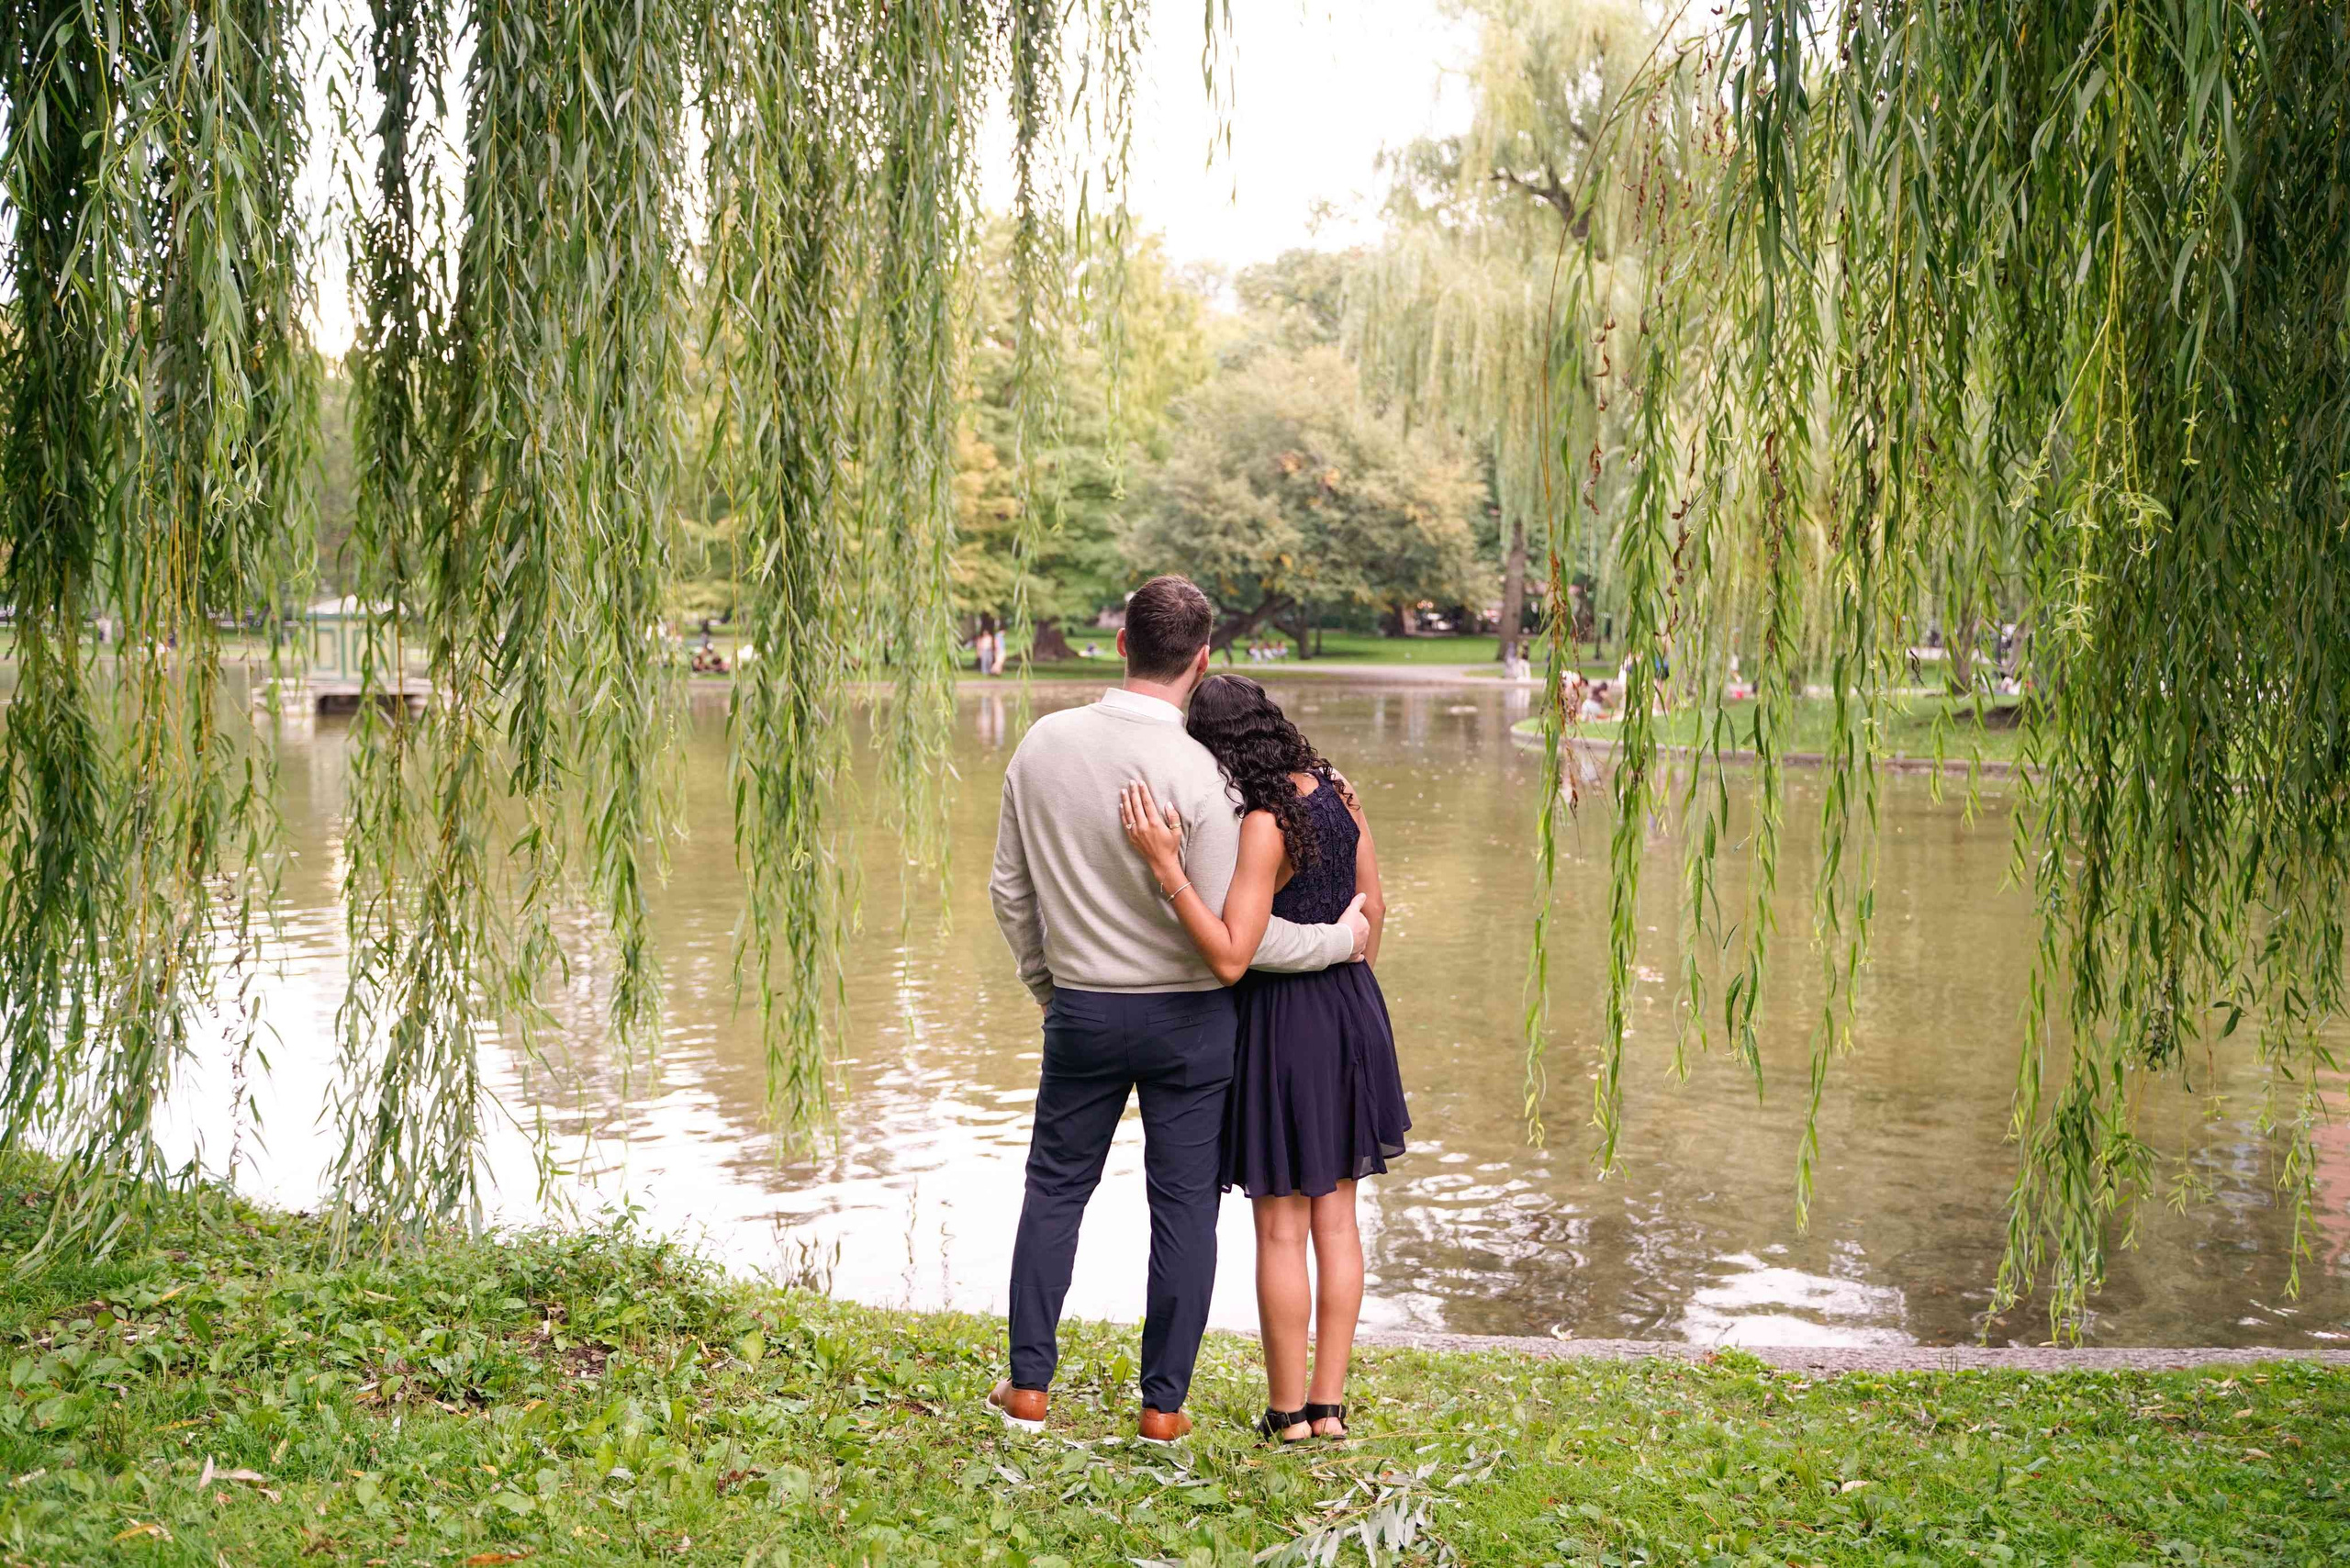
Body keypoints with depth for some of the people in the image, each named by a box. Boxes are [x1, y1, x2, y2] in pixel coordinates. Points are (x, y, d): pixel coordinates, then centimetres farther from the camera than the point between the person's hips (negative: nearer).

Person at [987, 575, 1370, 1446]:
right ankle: (1164, 1403, 15)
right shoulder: (1194, 771, -19)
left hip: (1082, 1009, 3)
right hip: (1187, 1015, -3)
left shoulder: (1043, 744, -6)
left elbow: (1010, 888, 4)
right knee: (1183, 1205, 9)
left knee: (1055, 1186, 17)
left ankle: (1029, 1384, 21)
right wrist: (1340, 939, -4)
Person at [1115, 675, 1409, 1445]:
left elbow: (1231, 958, -26)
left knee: (1281, 1228, 5)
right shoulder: (1336, 791, 1)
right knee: (1335, 1217, 13)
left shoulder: (1263, 826, -22)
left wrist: (1166, 866, -31)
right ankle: (1330, 1403, 21)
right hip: (1351, 1012, 7)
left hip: (1284, 1022, -7)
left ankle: (1288, 1409, 15)